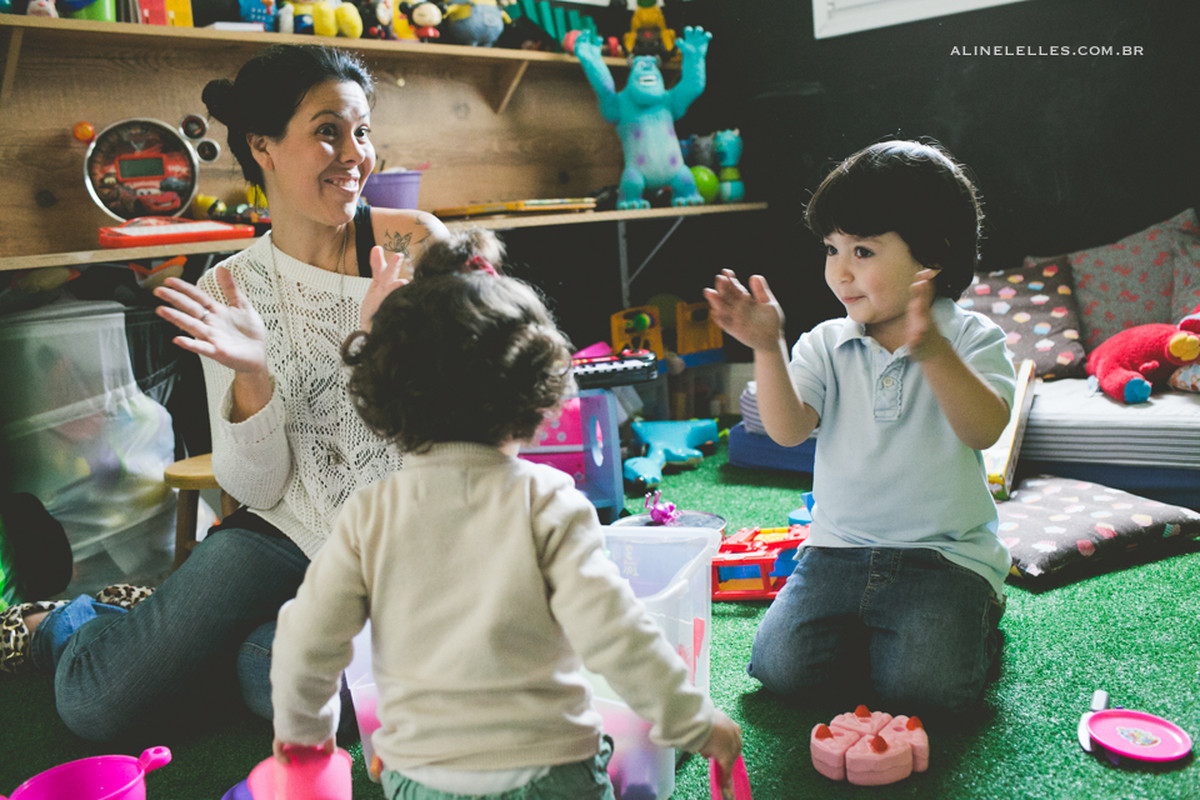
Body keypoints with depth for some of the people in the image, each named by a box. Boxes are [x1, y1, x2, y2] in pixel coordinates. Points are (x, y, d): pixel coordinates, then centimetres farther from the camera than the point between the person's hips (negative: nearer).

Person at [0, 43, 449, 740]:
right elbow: (257, 486, -5)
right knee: (94, 701, -6)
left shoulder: (416, 244, -9)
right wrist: (251, 379, -24)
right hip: (286, 529, 1)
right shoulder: (233, 289, -4)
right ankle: (72, 623, 31)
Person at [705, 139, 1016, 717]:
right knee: (780, 665, -12)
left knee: (921, 687, -19)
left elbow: (984, 430, -23)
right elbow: (789, 430, -12)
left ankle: (976, 626, 14)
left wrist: (934, 353, -39)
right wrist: (767, 349, -26)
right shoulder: (826, 345, 2)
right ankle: (862, 625, 18)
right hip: (838, 549, 3)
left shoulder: (971, 339, -6)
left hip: (945, 554, -2)